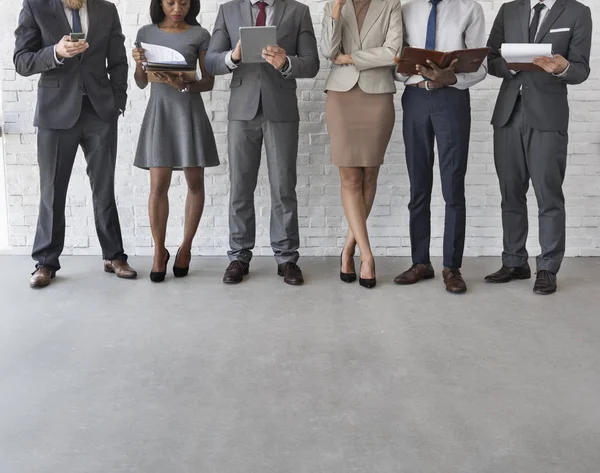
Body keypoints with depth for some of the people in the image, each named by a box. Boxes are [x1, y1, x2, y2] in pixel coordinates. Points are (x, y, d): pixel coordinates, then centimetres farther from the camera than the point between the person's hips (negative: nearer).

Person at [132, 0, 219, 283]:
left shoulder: (199, 35, 1)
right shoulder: (146, 33, 6)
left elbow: (209, 82, 0)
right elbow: (141, 83, 8)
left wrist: (185, 85, -19)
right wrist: (138, 64, -12)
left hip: (190, 111, -1)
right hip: (158, 112, 1)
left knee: (195, 182, 3)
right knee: (158, 185, -5)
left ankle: (186, 247, 16)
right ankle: (159, 250, 7)